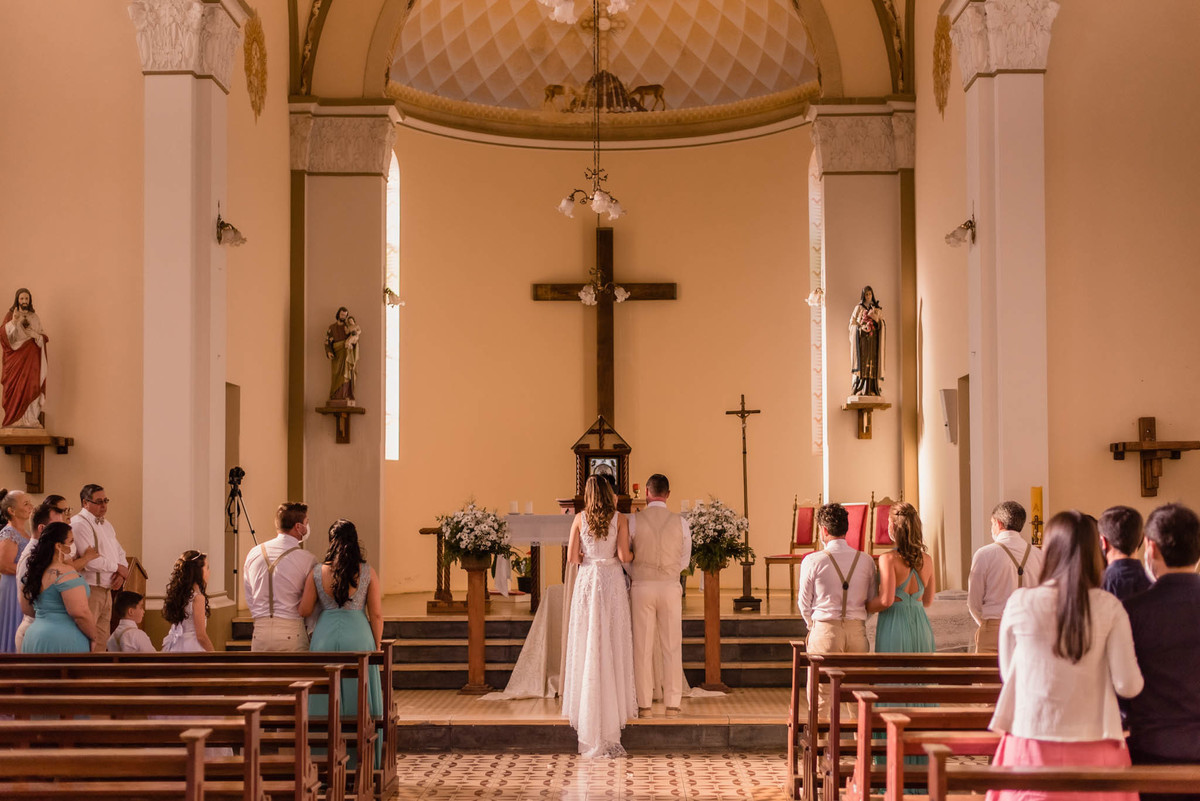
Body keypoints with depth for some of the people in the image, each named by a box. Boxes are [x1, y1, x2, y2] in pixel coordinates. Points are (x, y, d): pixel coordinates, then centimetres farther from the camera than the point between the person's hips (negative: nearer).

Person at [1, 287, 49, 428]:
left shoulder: (35, 318, 14)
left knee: (31, 385, -8)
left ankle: (30, 419, -9)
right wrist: (13, 321, -21)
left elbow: (44, 338, 12)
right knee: (14, 386, -10)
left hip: (31, 358, 2)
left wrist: (36, 336, -9)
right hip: (15, 357, -2)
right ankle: (14, 418, -11)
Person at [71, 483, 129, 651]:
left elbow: (120, 552, 22)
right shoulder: (79, 524, -12)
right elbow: (89, 561, -22)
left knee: (102, 640, 11)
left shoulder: (107, 524, 18)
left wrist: (122, 573, 0)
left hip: (107, 590, 9)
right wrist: (117, 567, -9)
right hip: (89, 591, -9)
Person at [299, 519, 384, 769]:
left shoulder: (317, 572, -1)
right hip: (358, 636, -1)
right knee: (359, 703, 7)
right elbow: (376, 614, -1)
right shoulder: (368, 572, -2)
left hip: (325, 635, 1)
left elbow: (304, 610, 4)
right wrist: (376, 646, 8)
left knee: (326, 702, 7)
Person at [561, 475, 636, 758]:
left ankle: (589, 716, 9)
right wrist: (632, 555, 12)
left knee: (588, 647, 6)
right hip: (613, 582, -1)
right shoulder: (620, 520, -3)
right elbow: (624, 555, -10)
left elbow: (572, 557, -2)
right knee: (613, 648, 5)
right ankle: (611, 711, 6)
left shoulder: (580, 519, 1)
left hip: (587, 581, 1)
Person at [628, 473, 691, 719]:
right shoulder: (680, 522, -2)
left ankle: (644, 705, 7)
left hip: (642, 587, -1)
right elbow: (684, 560, 7)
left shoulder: (634, 521, -6)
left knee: (643, 648, 5)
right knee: (672, 647, 6)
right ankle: (672, 704, 7)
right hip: (670, 587, 1)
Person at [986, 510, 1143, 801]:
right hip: (1093, 743, 0)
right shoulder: (1109, 608, -6)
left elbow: (1007, 672, 6)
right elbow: (1128, 685, -6)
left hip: (1032, 742, 0)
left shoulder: (1020, 602, -5)